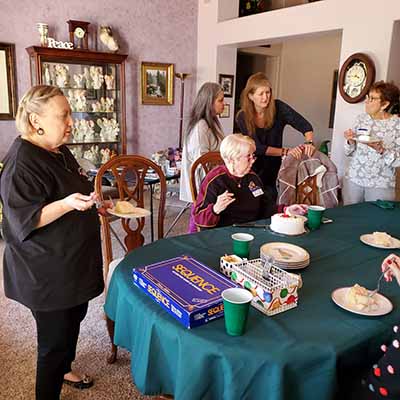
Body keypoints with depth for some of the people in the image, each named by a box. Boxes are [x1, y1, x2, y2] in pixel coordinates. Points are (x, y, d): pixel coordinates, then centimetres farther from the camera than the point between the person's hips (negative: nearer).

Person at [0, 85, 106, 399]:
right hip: (47, 274, -9)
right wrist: (67, 204, -37)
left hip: (73, 264, 10)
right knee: (55, 338, 4)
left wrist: (95, 205, 13)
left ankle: (63, 370, 49)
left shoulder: (60, 152, 8)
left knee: (74, 319, 24)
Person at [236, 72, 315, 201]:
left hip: (274, 171, 1)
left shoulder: (278, 107, -11)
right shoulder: (242, 117, -14)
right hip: (252, 171, -1)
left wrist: (309, 143, -36)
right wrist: (286, 151, -30)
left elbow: (305, 125, -15)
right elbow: (257, 147, -20)